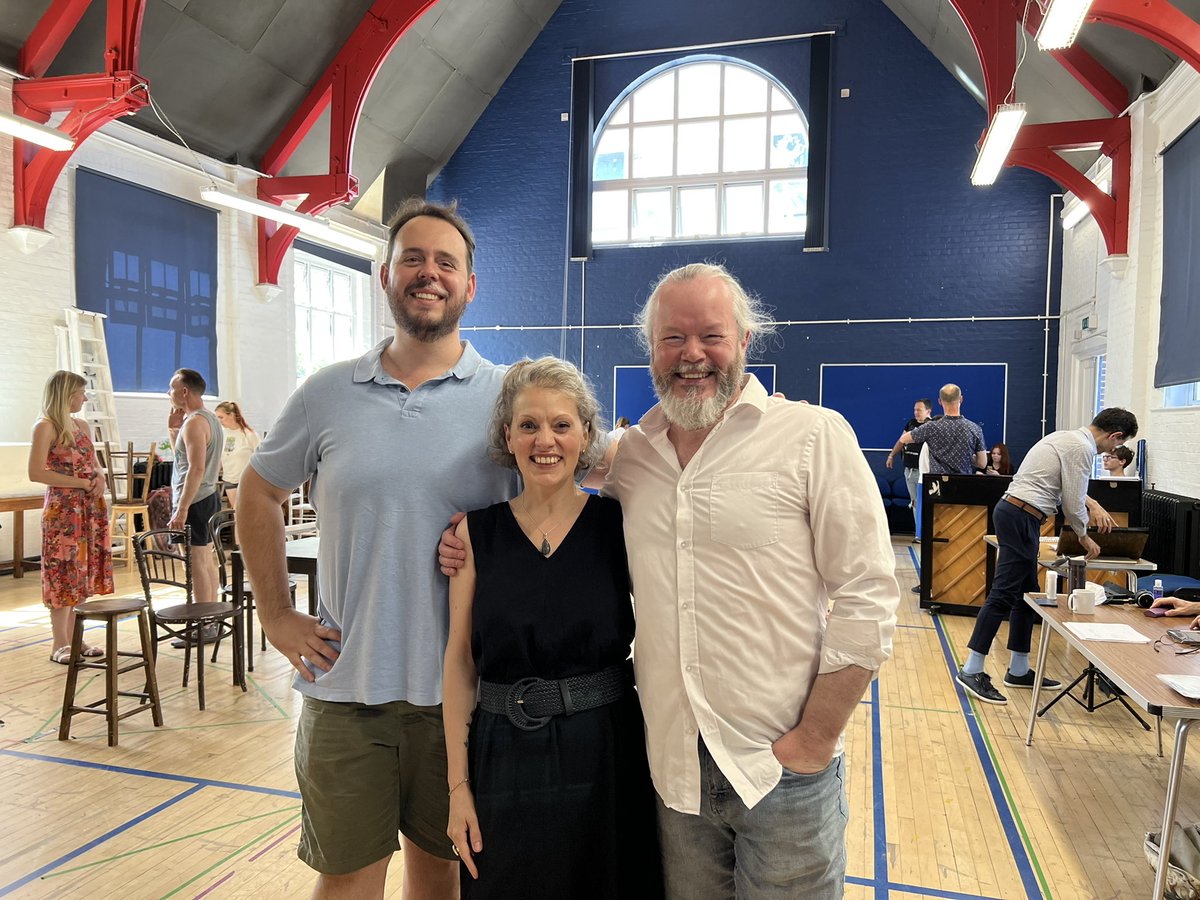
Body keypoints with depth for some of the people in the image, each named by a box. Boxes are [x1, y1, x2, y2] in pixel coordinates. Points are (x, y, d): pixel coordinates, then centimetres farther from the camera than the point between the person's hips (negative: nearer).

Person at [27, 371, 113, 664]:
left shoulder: (81, 425, 13)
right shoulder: (46, 427, -9)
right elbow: (36, 473, -16)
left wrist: (99, 478, -1)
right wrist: (82, 483, -16)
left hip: (90, 509, 7)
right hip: (63, 510, -7)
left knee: (82, 573, 10)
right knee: (64, 575, -1)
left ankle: (73, 637, 18)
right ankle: (59, 644, 8)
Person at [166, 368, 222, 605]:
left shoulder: (194, 422, -16)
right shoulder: (210, 418, 15)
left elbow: (196, 468, -24)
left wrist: (181, 510, -24)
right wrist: (174, 429, 9)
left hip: (194, 502, -10)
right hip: (208, 498, 10)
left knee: (196, 564, -6)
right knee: (206, 562, 14)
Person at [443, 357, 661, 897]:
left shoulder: (619, 523, -5)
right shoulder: (477, 532, -2)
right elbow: (460, 661, 0)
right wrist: (458, 784, -1)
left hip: (606, 757, 0)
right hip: (503, 760, 1)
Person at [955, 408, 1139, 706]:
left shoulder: (1067, 438, 20)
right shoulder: (1082, 448, -10)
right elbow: (1072, 504, -7)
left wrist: (1094, 505, 34)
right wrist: (1084, 536, 10)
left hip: (1013, 512, 11)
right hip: (1021, 517, -11)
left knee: (1026, 594, 14)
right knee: (1004, 594, -10)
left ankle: (1019, 670, 22)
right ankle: (972, 670, -9)